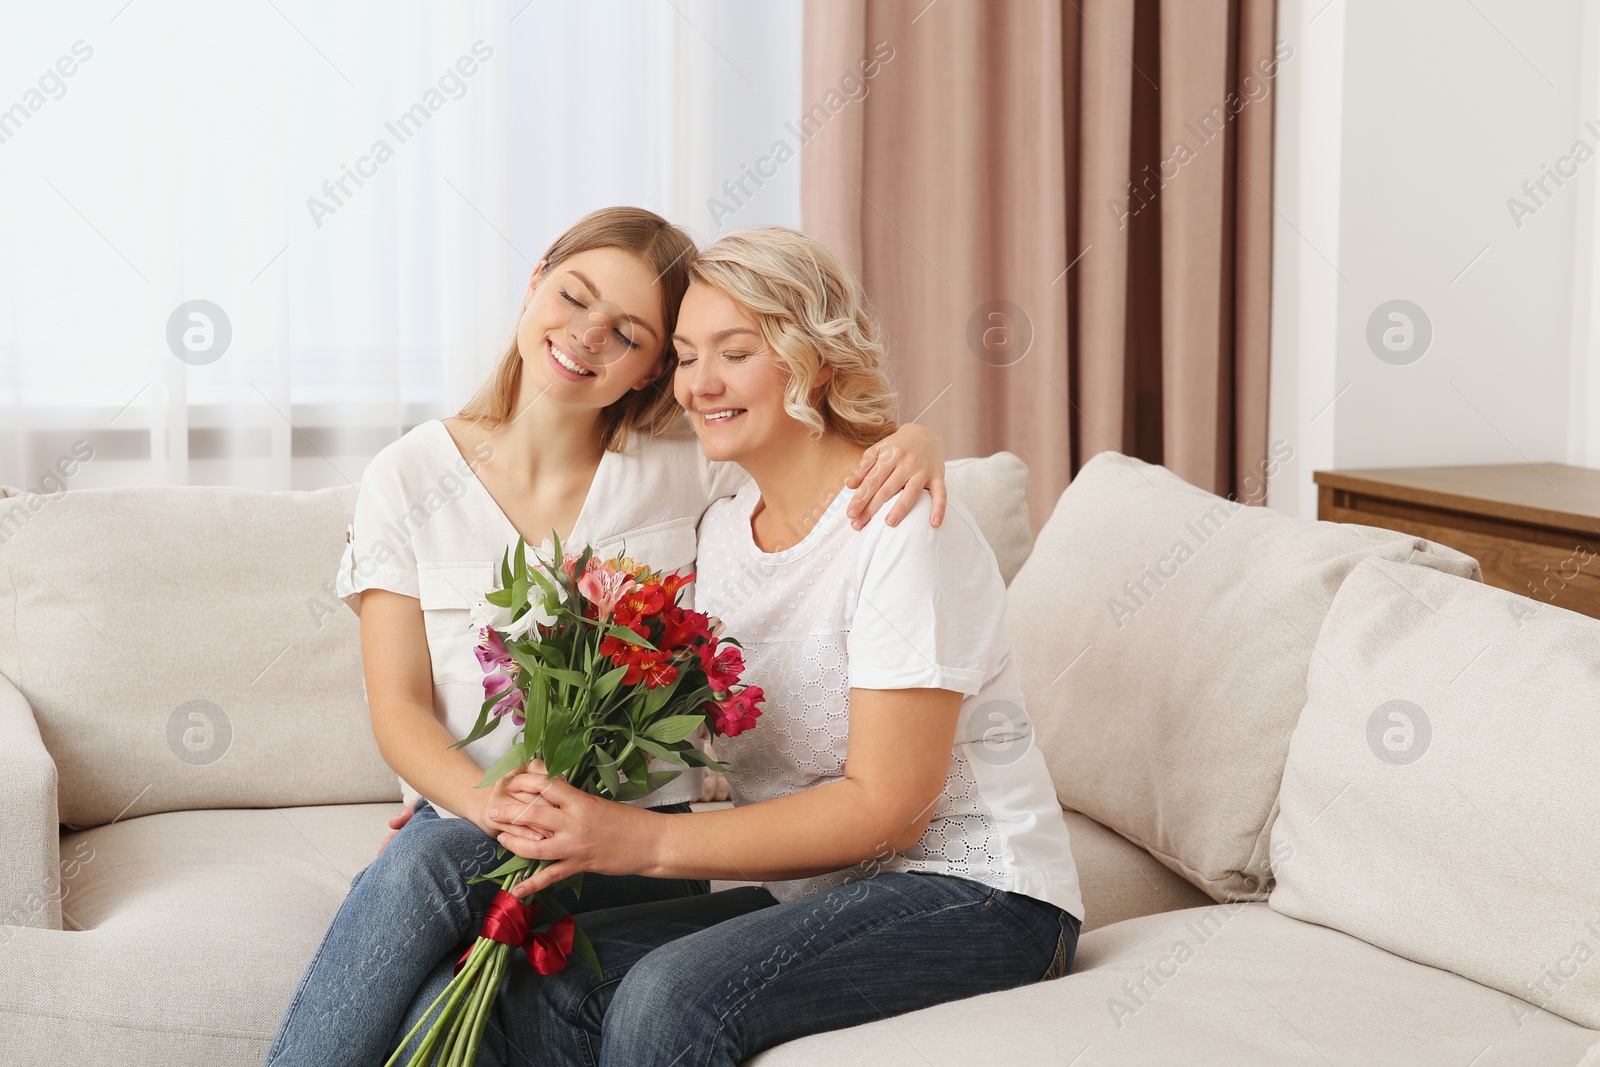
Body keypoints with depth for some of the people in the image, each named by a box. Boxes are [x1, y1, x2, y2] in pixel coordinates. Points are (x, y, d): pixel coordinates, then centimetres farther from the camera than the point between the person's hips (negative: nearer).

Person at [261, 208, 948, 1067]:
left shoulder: (688, 465, 2)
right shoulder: (409, 479, 3)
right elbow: (399, 711, -2)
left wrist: (918, 443, -16)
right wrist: (489, 802, -22)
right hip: (455, 819, 1)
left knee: (429, 863, -31)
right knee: (419, 861, -34)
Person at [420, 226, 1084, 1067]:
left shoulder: (901, 528, -15)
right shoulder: (720, 530, 9)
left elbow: (887, 806, -18)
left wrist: (646, 842, -23)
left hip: (975, 899, -6)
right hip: (812, 893, 6)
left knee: (672, 994, -30)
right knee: (533, 981, -20)